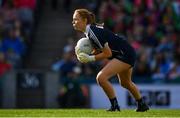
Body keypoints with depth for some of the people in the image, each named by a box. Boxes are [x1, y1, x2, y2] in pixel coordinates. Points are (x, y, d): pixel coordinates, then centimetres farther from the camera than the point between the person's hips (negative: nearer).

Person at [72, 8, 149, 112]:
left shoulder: (93, 32, -25)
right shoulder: (88, 31, 3)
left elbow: (108, 53, -23)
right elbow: (98, 50, 9)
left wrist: (90, 58, -21)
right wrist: (85, 55, -7)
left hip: (125, 55, -11)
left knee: (101, 77, -21)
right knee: (126, 83, 30)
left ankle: (115, 106, -8)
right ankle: (142, 105, 50)